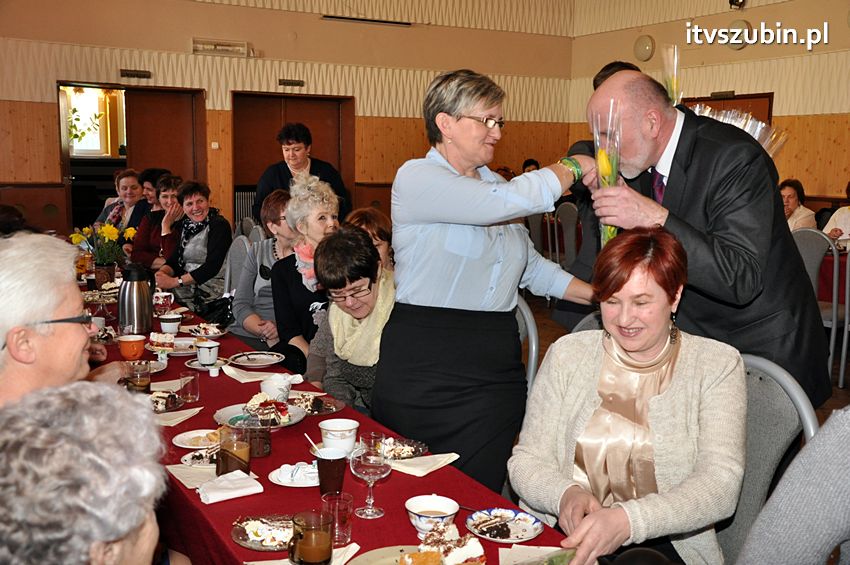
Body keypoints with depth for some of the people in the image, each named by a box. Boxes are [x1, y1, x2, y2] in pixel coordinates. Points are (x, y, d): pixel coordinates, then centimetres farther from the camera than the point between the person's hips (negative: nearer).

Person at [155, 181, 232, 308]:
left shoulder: (219, 225, -11)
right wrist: (161, 273, -13)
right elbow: (175, 259, 10)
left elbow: (212, 266, -20)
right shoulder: (186, 224, 12)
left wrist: (175, 281, -23)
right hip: (190, 286, 7)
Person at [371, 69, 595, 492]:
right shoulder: (417, 177, -9)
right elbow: (511, 201, -22)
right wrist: (573, 167, -6)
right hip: (425, 370, -6)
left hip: (495, 370, 6)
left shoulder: (492, 184, 15)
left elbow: (530, 265, 21)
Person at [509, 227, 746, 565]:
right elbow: (526, 460, 5)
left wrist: (628, 520, -27)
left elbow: (720, 485, -10)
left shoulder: (717, 366, 1)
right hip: (563, 536, 1)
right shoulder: (568, 354, 7)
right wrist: (566, 494, -18)